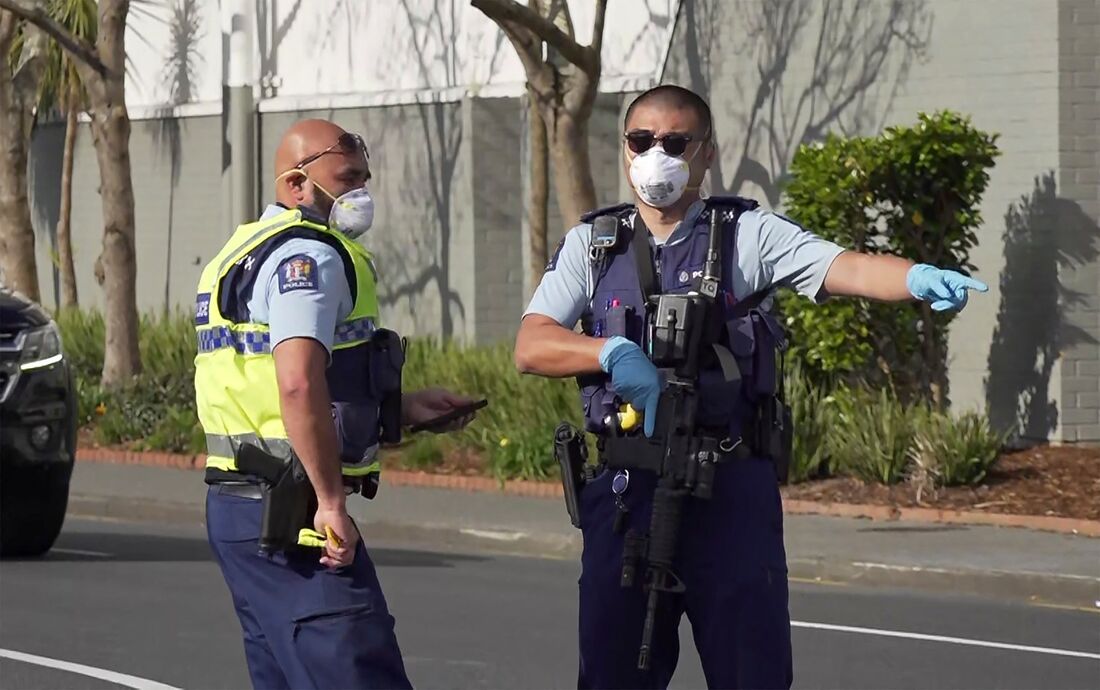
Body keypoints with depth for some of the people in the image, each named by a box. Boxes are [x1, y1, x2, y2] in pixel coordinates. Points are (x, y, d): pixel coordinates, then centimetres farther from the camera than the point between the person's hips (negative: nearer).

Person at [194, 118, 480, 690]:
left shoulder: (248, 251, 22)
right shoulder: (309, 255, -11)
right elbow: (299, 385, -25)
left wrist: (403, 408, 22)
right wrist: (333, 502, -22)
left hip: (238, 504, 10)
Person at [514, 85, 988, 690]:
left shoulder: (748, 235, 4)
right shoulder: (591, 245, 11)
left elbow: (843, 268, -12)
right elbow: (530, 348, 3)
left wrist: (919, 278, -33)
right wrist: (612, 352, -16)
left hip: (732, 493, -2)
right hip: (625, 493, 2)